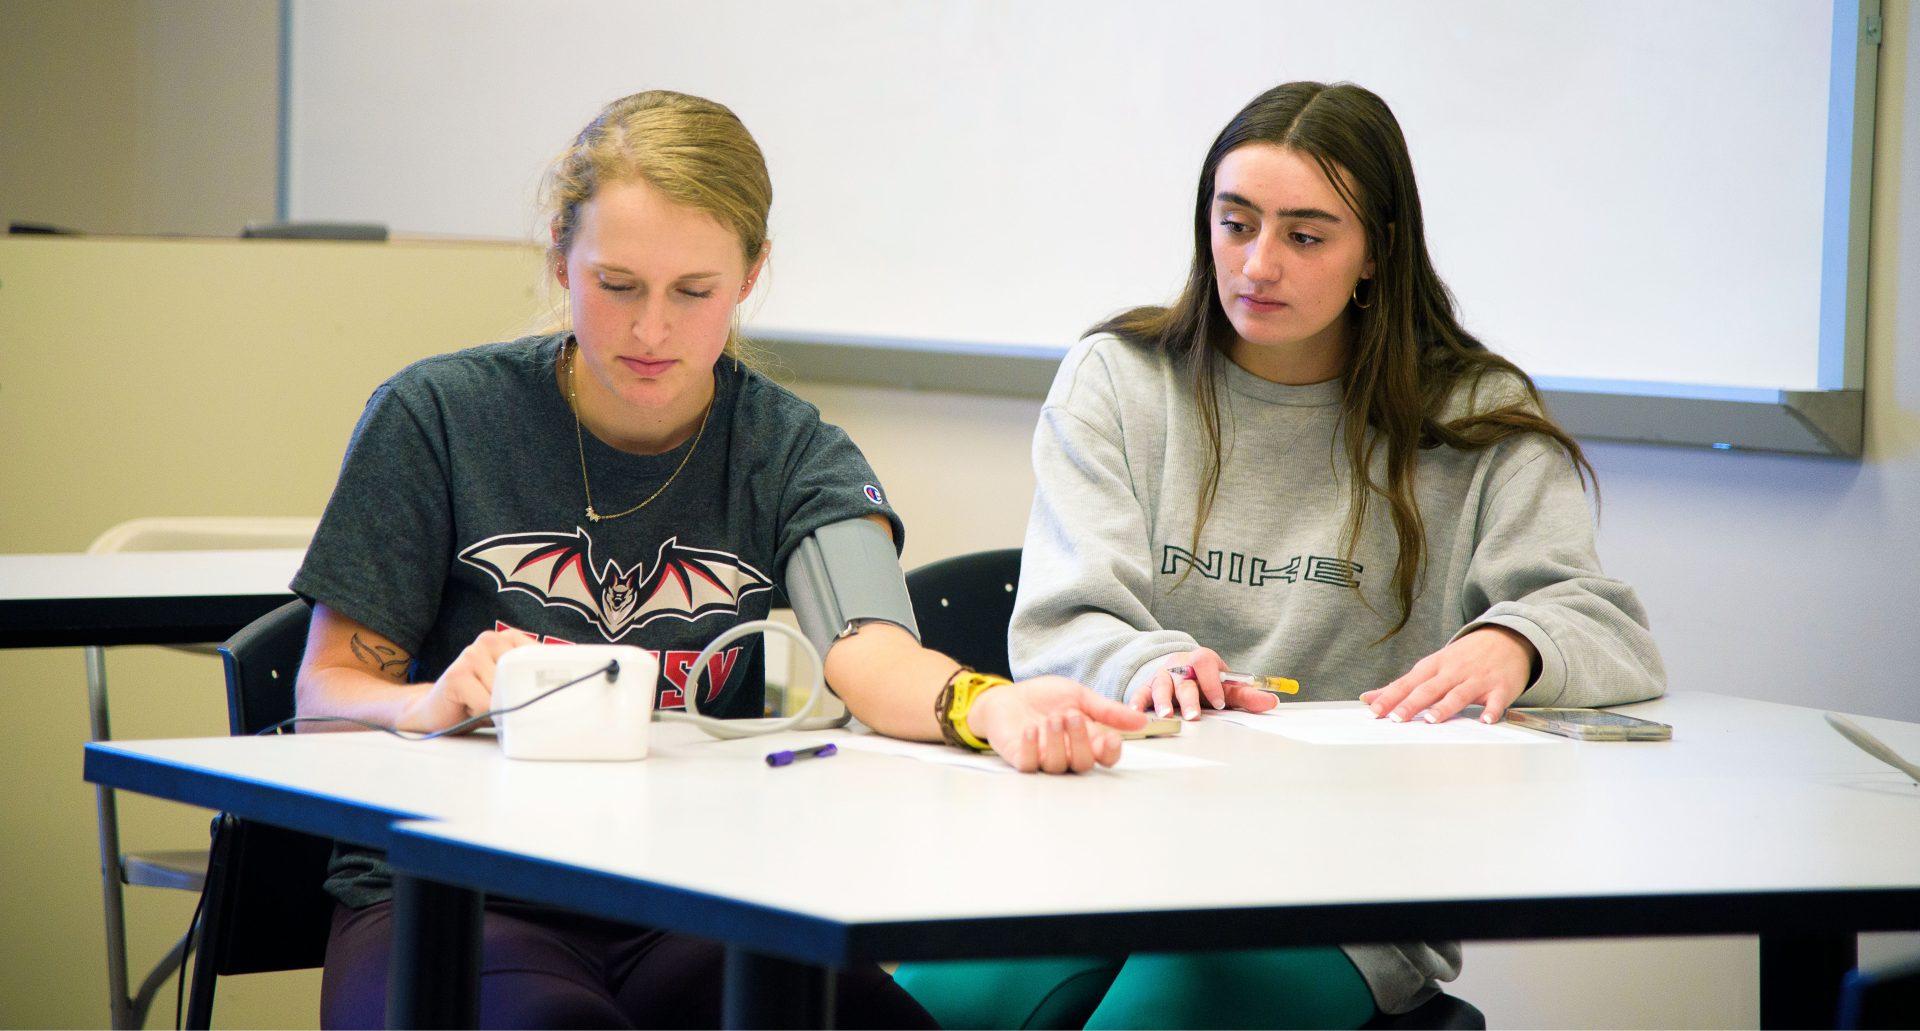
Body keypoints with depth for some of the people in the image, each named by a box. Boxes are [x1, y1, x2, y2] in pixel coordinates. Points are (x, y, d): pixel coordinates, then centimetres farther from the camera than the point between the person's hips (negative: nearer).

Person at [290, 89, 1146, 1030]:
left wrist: (991, 707, -36)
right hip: (443, 893, -2)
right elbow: (325, 695, 3)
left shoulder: (792, 456, 8)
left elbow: (866, 652, -12)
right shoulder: (435, 416, 2)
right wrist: (431, 704, -22)